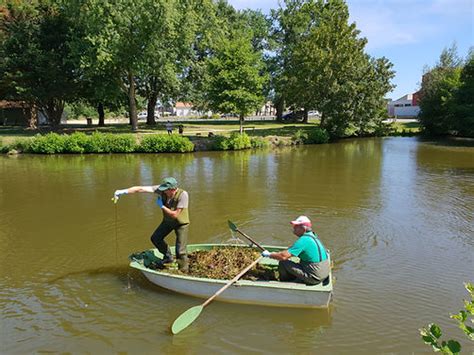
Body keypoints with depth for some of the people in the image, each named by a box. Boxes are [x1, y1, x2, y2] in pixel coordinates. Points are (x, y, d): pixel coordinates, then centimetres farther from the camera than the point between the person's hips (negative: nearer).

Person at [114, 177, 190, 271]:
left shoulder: (183, 195, -34)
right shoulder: (161, 190, -22)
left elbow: (174, 214, -33)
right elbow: (141, 189, -26)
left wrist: (161, 206, -25)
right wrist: (124, 191, -32)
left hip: (181, 223, -6)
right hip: (167, 220, 6)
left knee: (180, 251, -5)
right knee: (155, 238, 12)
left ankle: (183, 272, 16)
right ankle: (168, 257, 34)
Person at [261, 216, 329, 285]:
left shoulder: (303, 240, -20)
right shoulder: (313, 236, 9)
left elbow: (284, 256, -23)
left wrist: (269, 255, -8)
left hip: (313, 277, -9)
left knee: (283, 263, -6)